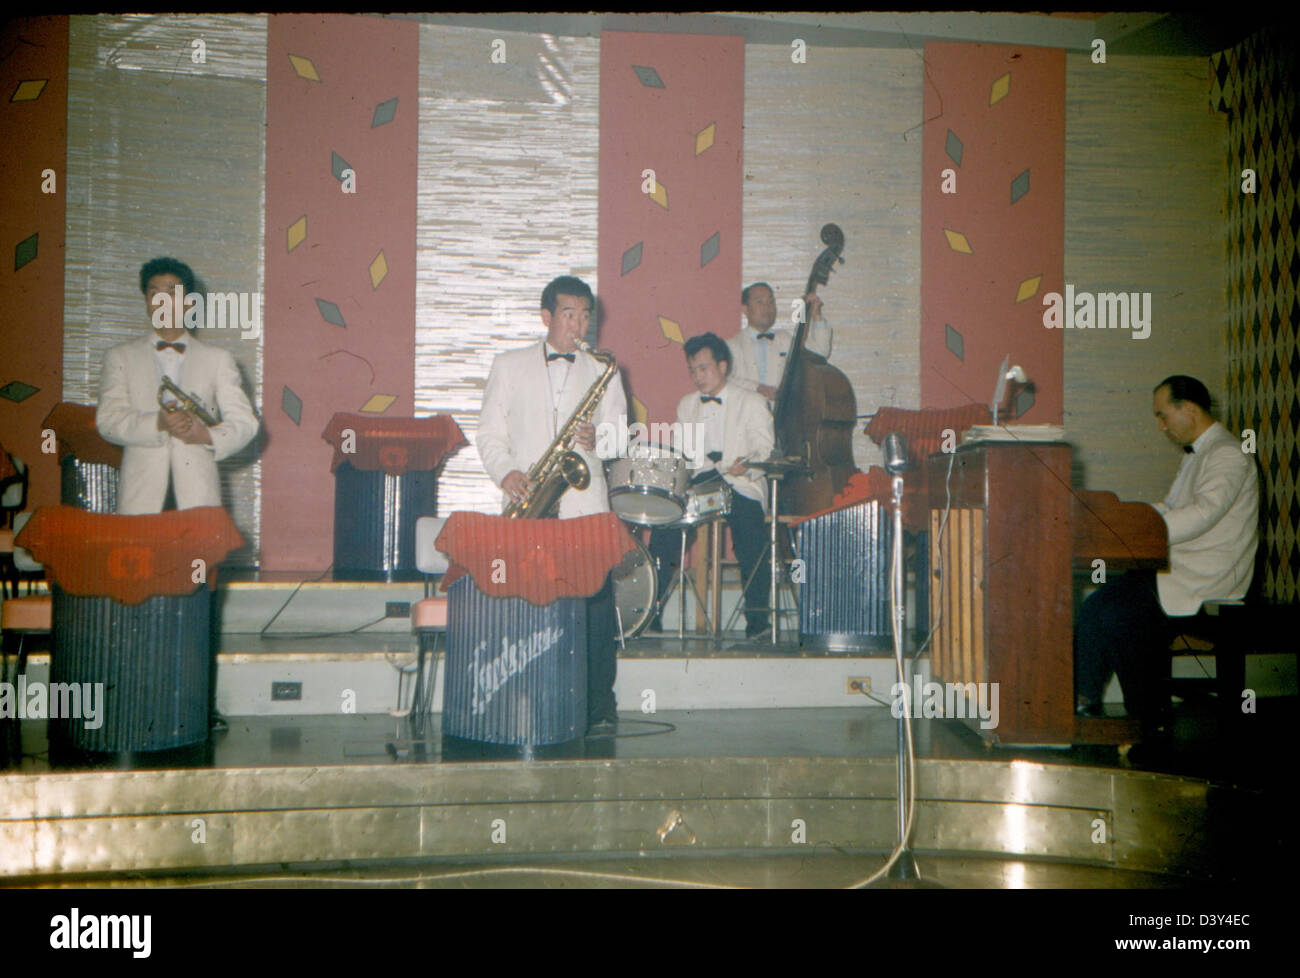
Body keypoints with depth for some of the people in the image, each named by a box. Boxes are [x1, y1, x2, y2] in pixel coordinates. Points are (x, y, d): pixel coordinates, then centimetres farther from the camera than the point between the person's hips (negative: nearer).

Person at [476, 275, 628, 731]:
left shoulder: (602, 371, 16)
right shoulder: (509, 365, 13)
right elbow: (489, 432, 11)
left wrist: (599, 440, -9)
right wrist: (504, 471, -7)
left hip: (585, 503, 1)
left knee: (595, 600, -5)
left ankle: (599, 703, 4)